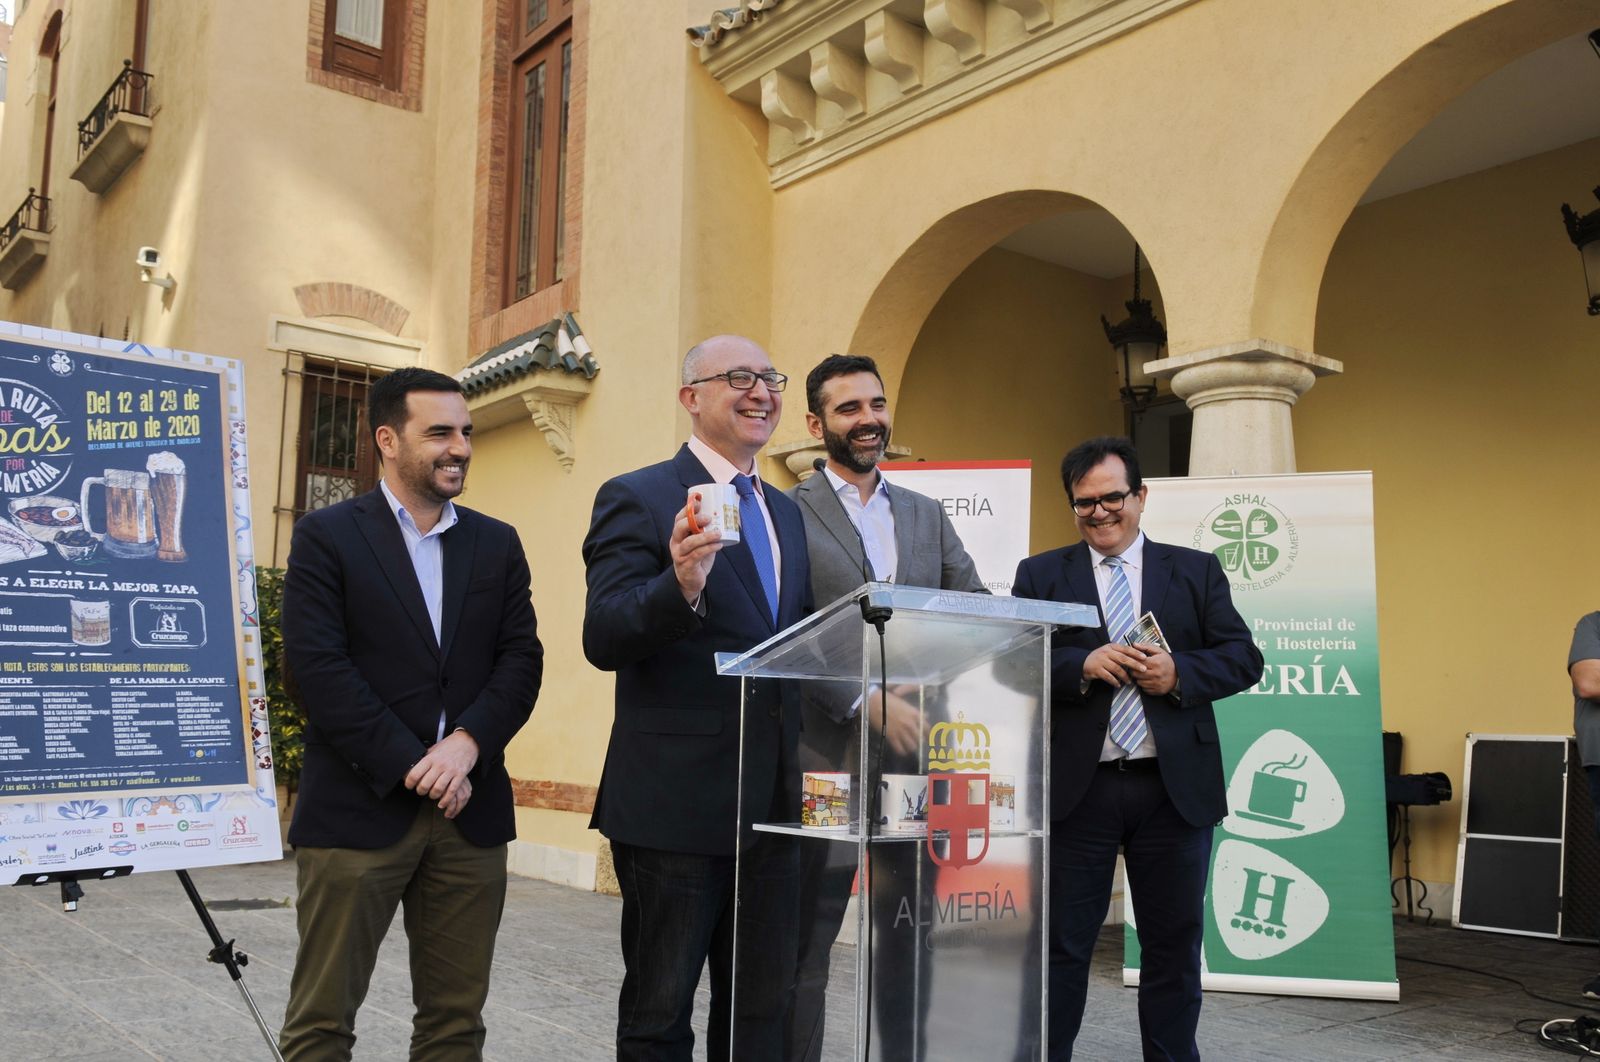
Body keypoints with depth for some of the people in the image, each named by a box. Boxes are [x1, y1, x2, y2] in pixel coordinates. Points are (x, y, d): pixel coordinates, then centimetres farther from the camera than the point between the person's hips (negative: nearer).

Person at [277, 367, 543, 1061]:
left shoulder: (498, 544, 12)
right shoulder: (326, 536, 0)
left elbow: (522, 658, 4)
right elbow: (317, 666, -9)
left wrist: (468, 742, -13)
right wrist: (412, 767, -13)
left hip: (469, 809, 4)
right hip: (358, 808, -3)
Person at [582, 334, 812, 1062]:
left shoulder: (786, 513, 14)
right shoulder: (638, 499, -7)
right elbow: (604, 640, -18)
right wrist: (681, 586, -35)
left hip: (769, 802, 7)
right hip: (674, 803, -6)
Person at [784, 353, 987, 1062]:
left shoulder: (927, 516, 15)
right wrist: (867, 700, -21)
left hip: (917, 753, 5)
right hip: (827, 757, -5)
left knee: (911, 939, 14)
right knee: (806, 946, 6)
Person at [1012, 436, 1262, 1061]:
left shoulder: (1197, 571, 9)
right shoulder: (1040, 576, 6)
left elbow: (1244, 659, 3)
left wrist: (1179, 673, -14)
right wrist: (1082, 665, -19)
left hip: (1176, 787, 1)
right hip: (1076, 787, -1)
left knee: (1175, 946, 12)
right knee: (1062, 944, 8)